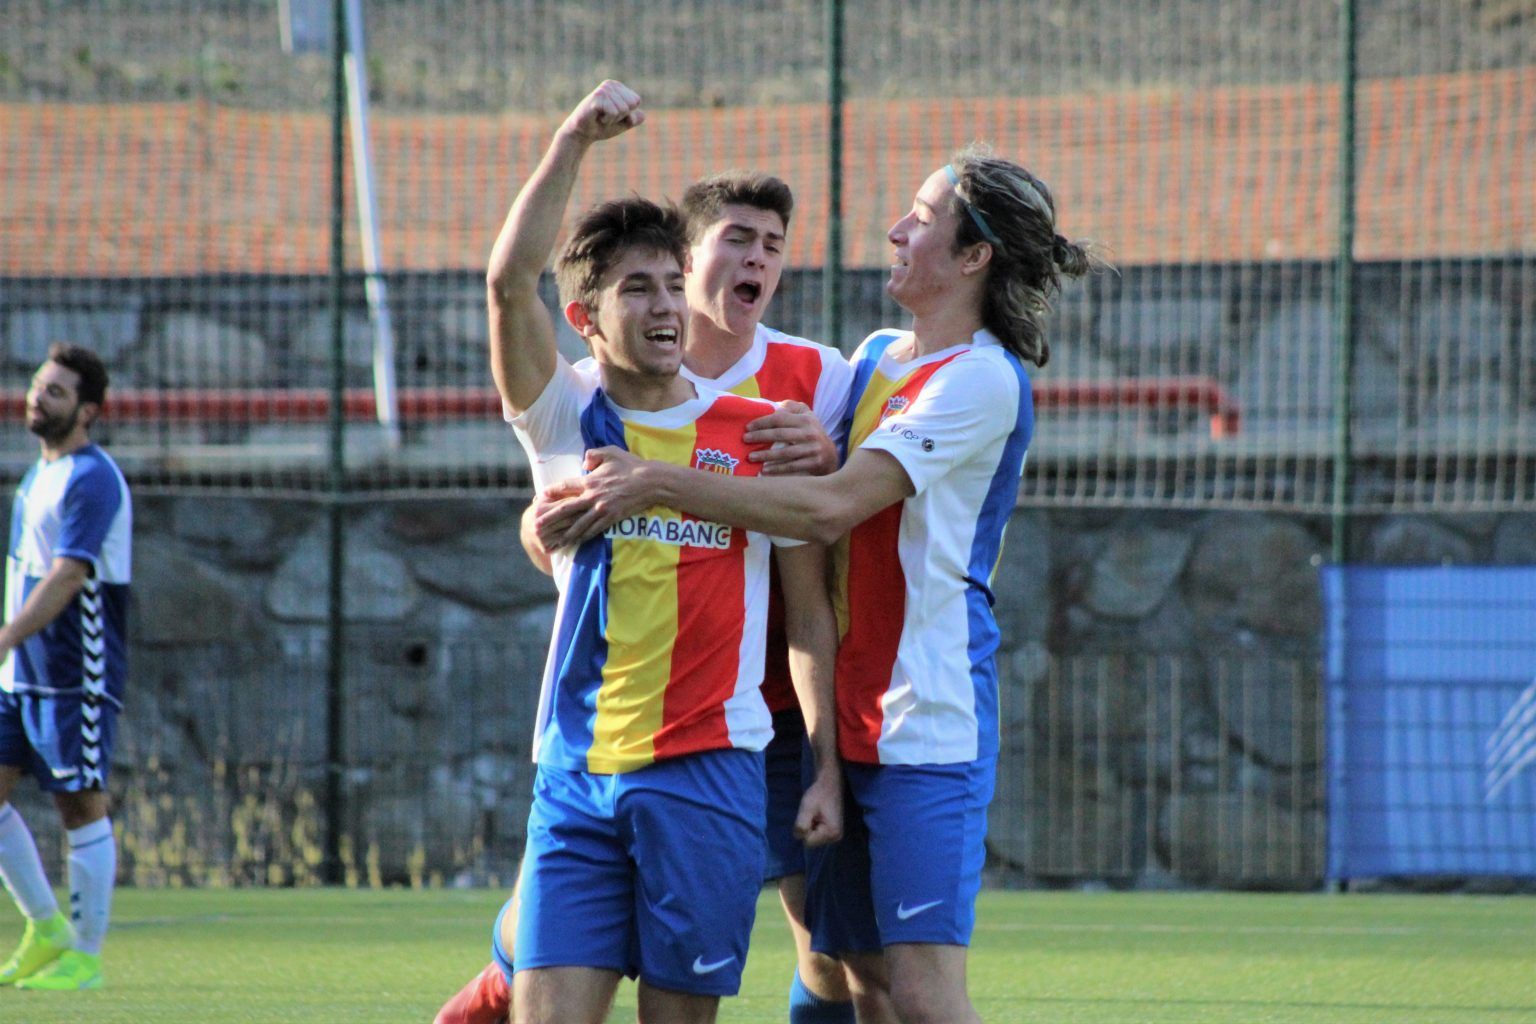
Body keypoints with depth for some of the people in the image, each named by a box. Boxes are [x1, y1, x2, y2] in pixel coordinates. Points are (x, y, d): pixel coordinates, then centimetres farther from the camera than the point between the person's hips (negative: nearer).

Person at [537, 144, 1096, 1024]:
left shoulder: (983, 380, -11)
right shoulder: (876, 357, 16)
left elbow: (833, 507, -19)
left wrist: (657, 483, -18)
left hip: (929, 721, -8)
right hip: (851, 718, 8)